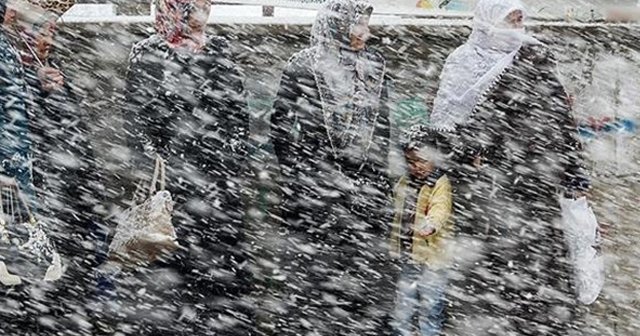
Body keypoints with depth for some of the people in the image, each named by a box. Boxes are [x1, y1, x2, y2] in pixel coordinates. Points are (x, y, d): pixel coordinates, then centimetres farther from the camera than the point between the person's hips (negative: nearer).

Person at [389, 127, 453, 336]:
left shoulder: (441, 185, -15)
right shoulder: (404, 183, 9)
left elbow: (441, 210, -32)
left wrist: (431, 225, -51)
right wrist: (395, 248, 18)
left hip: (432, 258, -7)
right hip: (408, 256, 7)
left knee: (430, 307, -1)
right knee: (404, 302, 18)